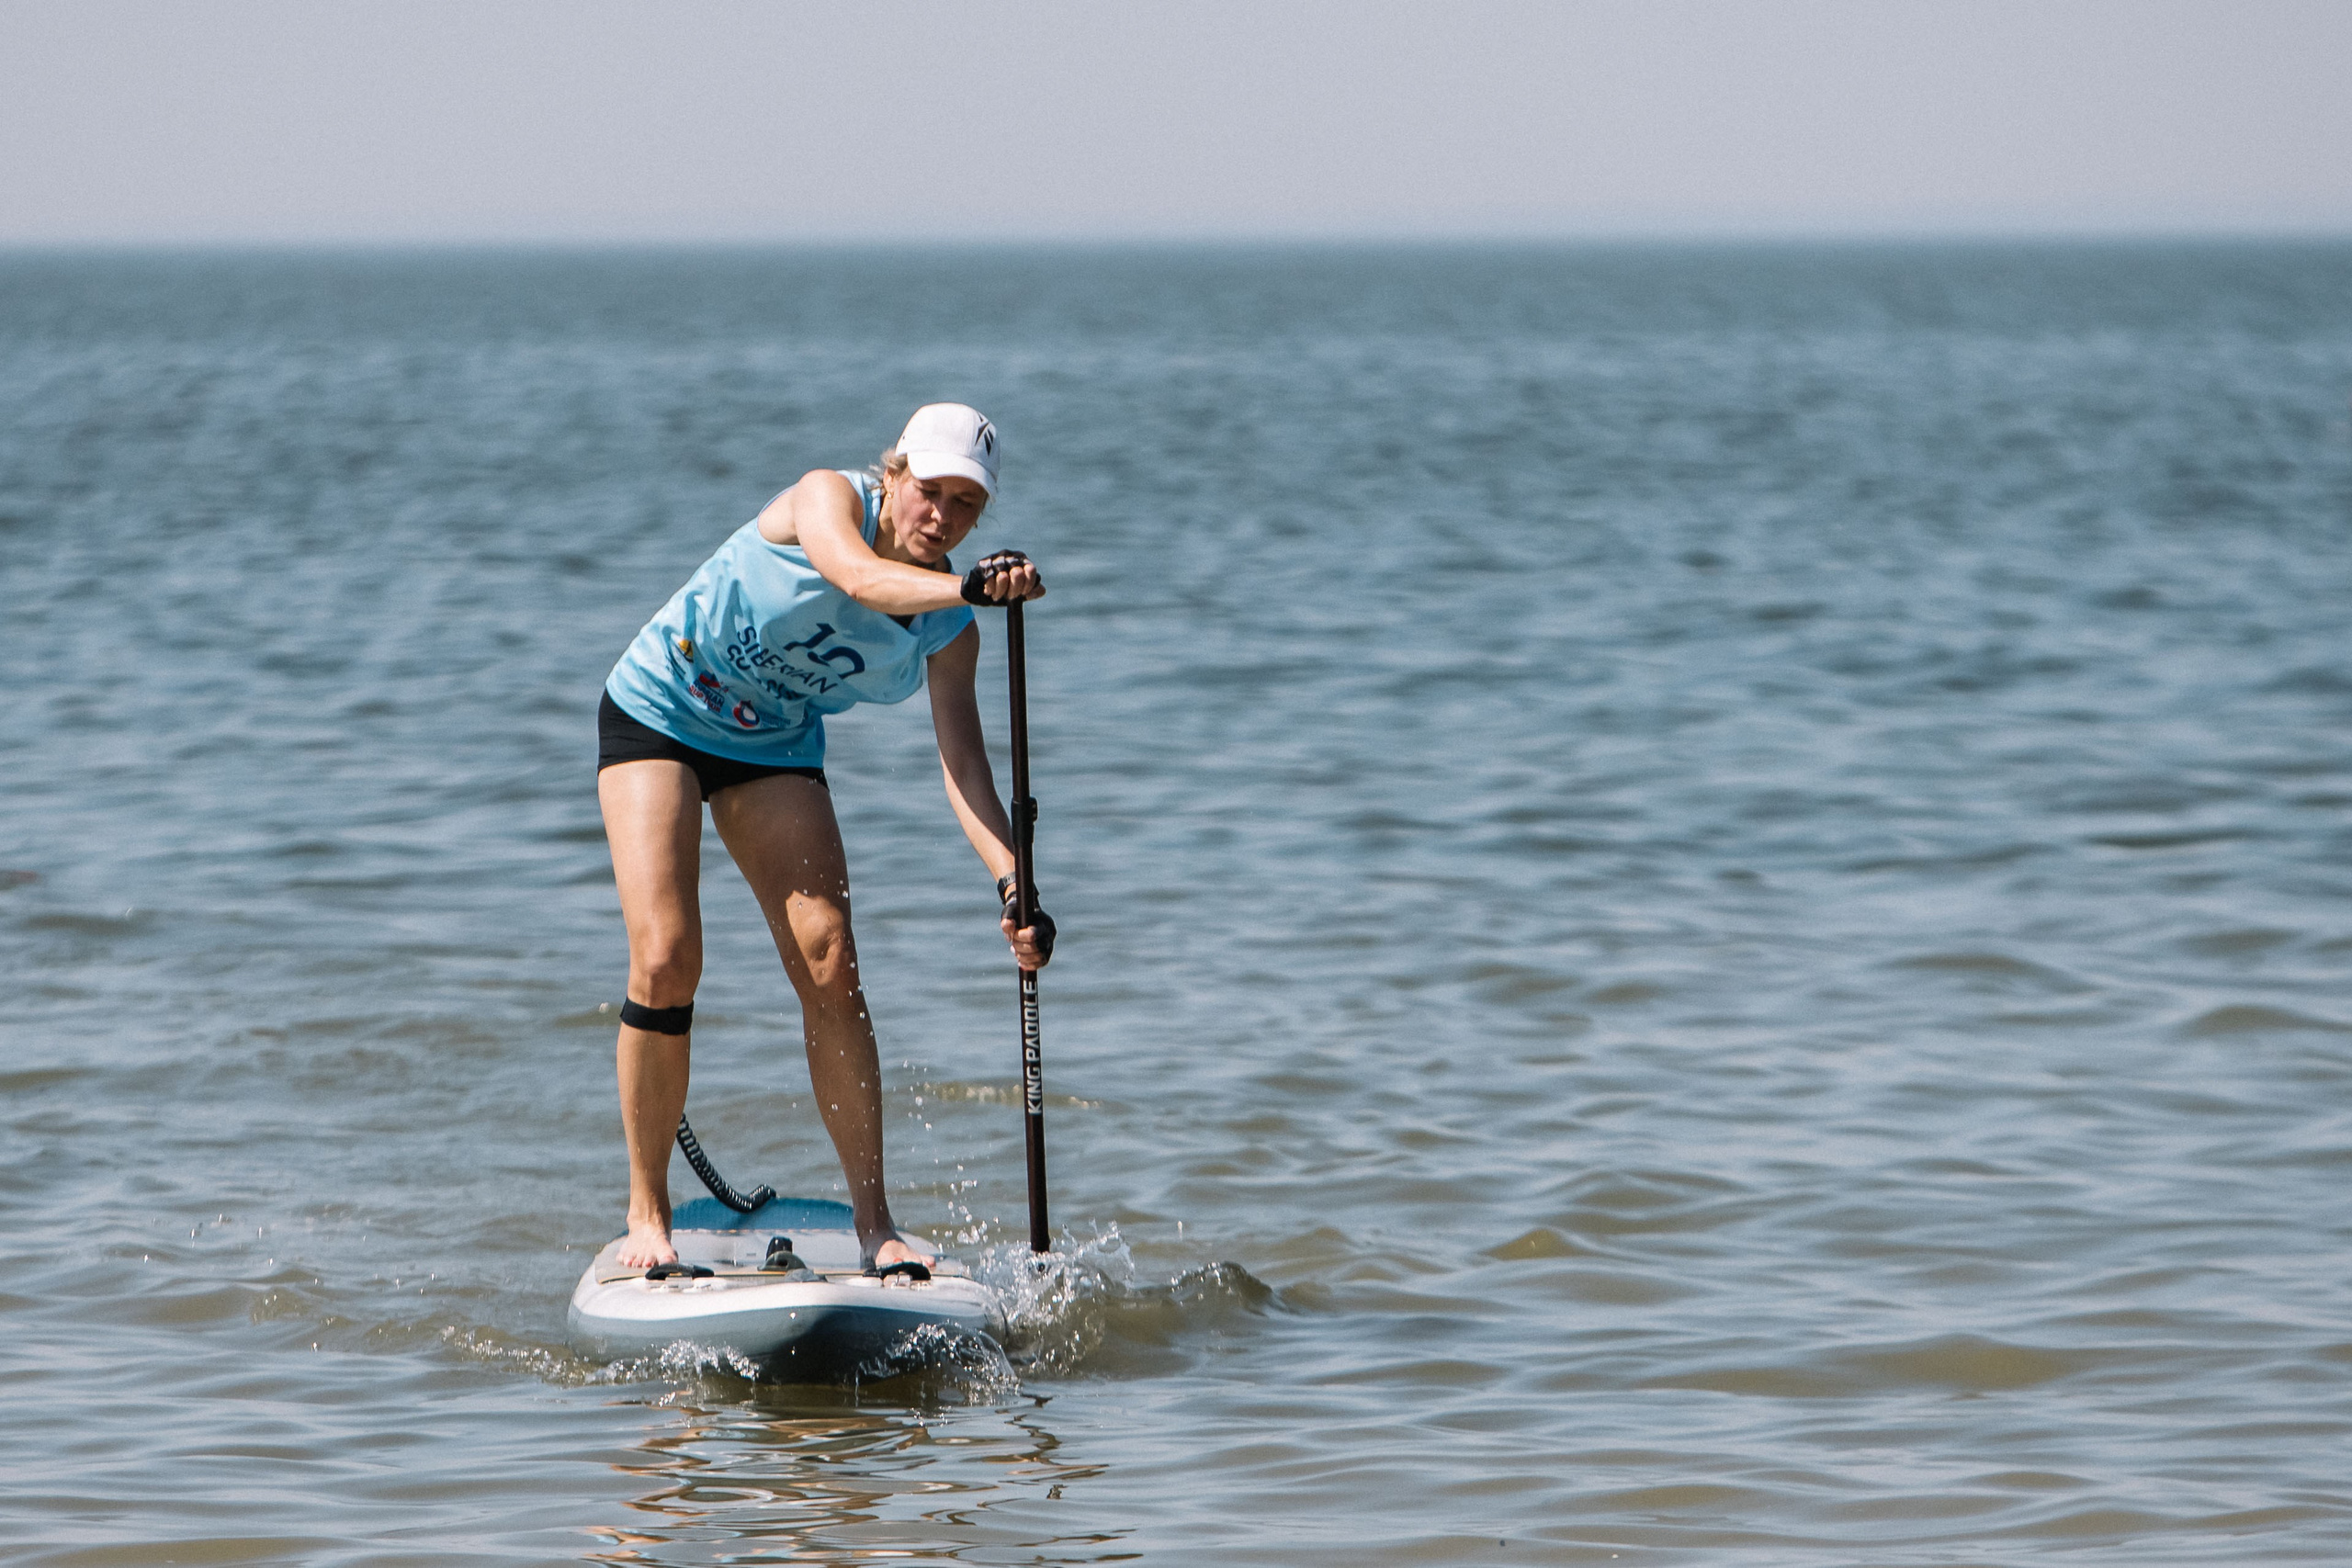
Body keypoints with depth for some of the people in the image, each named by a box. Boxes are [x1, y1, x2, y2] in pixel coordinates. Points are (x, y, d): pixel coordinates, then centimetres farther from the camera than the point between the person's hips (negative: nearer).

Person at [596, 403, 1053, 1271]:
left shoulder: (949, 633, -10)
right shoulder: (829, 498, -22)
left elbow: (963, 764, -20)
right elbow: (858, 577, -44)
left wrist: (1015, 882, -36)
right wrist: (966, 588, -63)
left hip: (774, 750, 4)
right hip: (658, 712, -4)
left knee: (828, 965, -9)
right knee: (665, 962, -15)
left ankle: (873, 1224, -4)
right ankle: (647, 1212, -2)